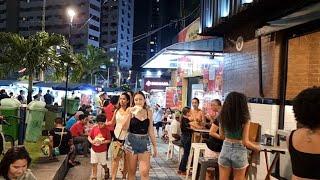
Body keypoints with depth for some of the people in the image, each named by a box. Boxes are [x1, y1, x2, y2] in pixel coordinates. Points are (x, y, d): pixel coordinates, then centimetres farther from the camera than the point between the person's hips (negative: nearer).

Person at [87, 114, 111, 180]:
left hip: (103, 150, -2)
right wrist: (91, 141, -21)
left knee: (103, 164, 14)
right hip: (94, 149, 2)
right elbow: (89, 137, -1)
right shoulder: (94, 128, -8)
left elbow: (109, 140, -10)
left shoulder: (106, 130, -13)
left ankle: (106, 170, 45)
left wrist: (102, 142, -25)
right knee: (94, 164, 8)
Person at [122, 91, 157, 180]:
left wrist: (155, 146, 9)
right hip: (131, 141, -1)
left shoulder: (148, 112, 3)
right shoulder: (131, 111, -3)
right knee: (131, 171, 9)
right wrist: (130, 114, -22)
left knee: (145, 172, -6)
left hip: (144, 142, 1)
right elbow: (125, 128, -13)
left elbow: (151, 130, 8)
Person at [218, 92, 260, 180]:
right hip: (239, 152, -3)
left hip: (225, 149, 3)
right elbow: (245, 142, -12)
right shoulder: (245, 119, -14)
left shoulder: (223, 117, -3)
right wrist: (256, 148, 6)